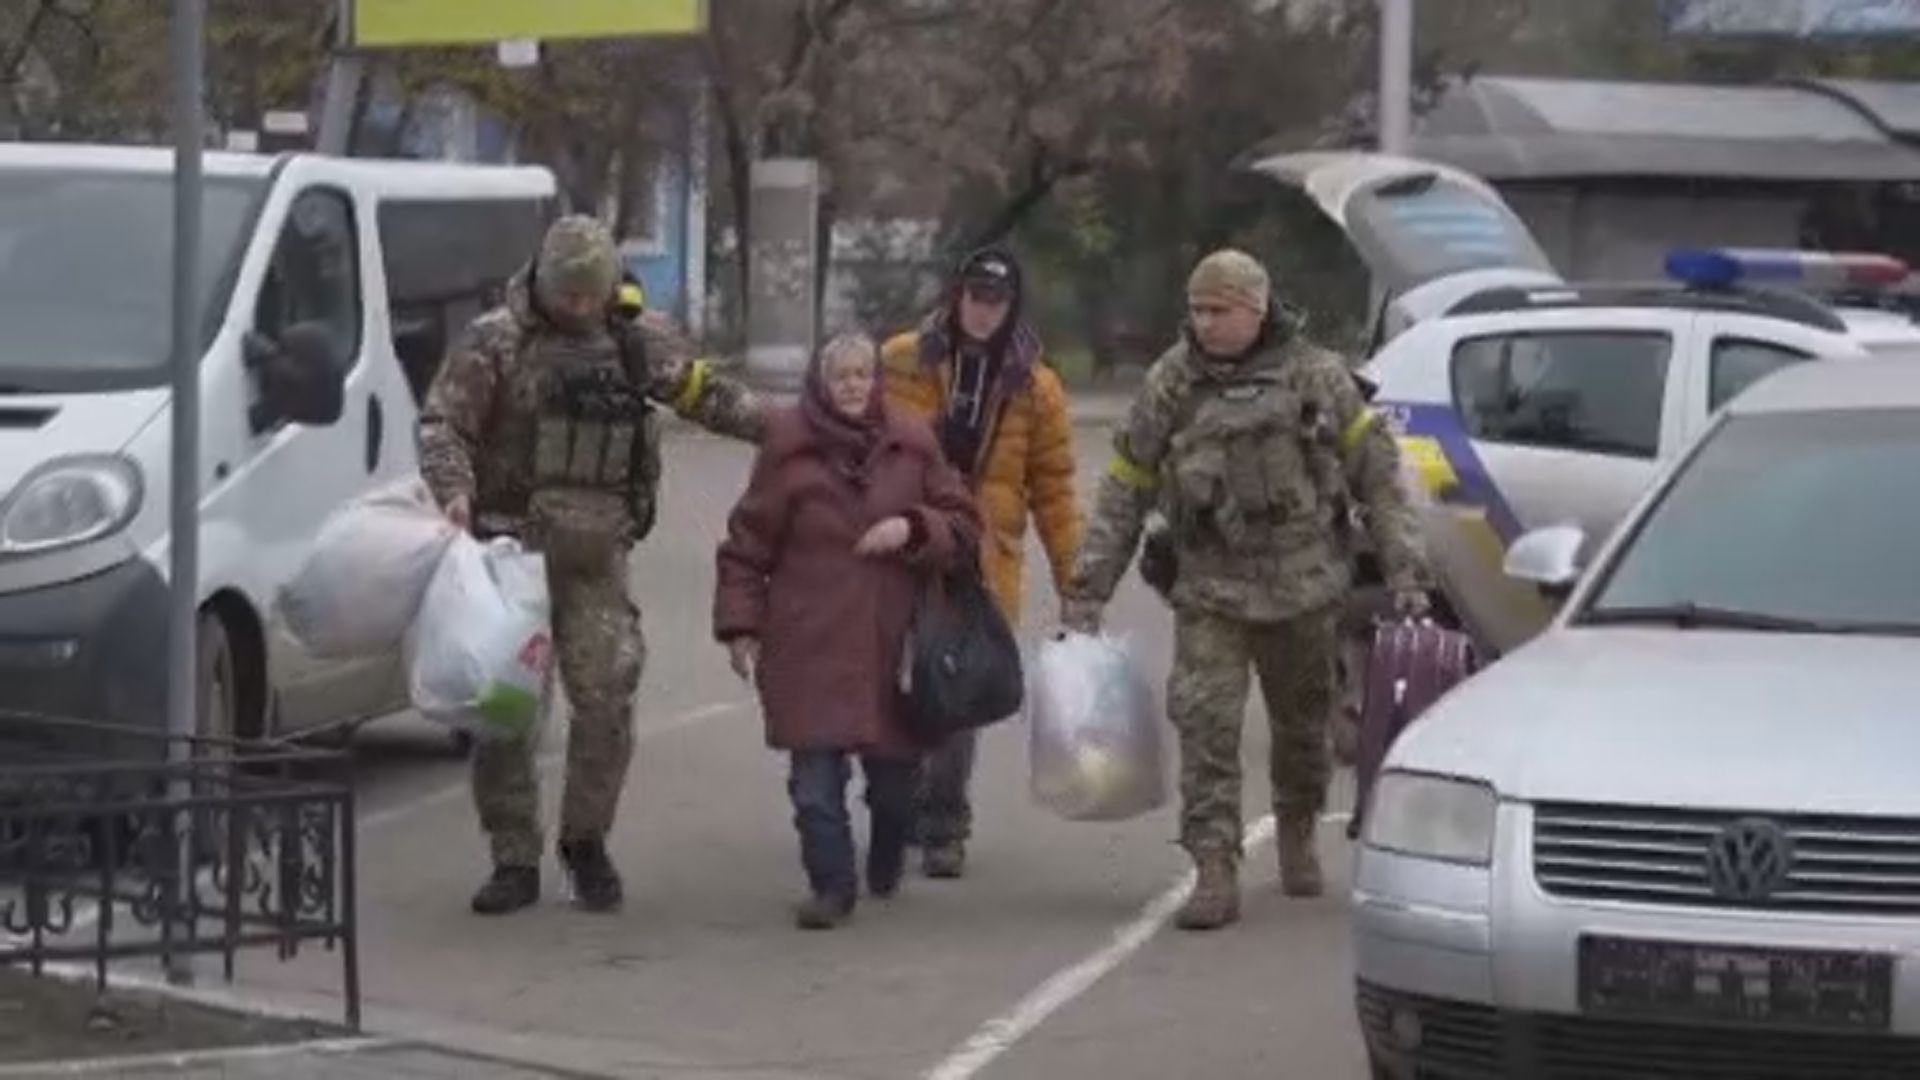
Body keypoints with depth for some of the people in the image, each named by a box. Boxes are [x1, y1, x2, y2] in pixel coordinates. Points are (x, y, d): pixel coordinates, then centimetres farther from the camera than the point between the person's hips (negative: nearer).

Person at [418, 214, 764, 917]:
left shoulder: (635, 339, 9)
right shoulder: (496, 342, -2)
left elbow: (704, 394, 20)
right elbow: (441, 425, -4)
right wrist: (456, 491, -21)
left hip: (596, 554, 2)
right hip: (511, 546, -2)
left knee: (607, 696, -6)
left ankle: (586, 840, 15)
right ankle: (514, 861, 10)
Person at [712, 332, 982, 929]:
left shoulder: (911, 445, 7)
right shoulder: (789, 447, 1)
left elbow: (962, 523, 13)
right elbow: (748, 544, 5)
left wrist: (912, 529, -8)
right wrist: (740, 626, 1)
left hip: (891, 641, 2)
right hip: (810, 644, -2)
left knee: (894, 768, 8)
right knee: (816, 770, -10)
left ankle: (886, 867, 34)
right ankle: (832, 885, 0)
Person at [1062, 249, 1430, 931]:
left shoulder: (1315, 376, -1)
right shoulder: (1171, 385, 1)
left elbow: (1377, 477, 3)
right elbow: (1123, 493, 5)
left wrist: (1404, 572, -2)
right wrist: (1088, 589, 2)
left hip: (1304, 589, 0)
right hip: (1209, 593, 0)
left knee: (1302, 723, 14)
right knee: (1205, 724, -13)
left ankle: (1297, 838, 38)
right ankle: (1215, 874, -12)